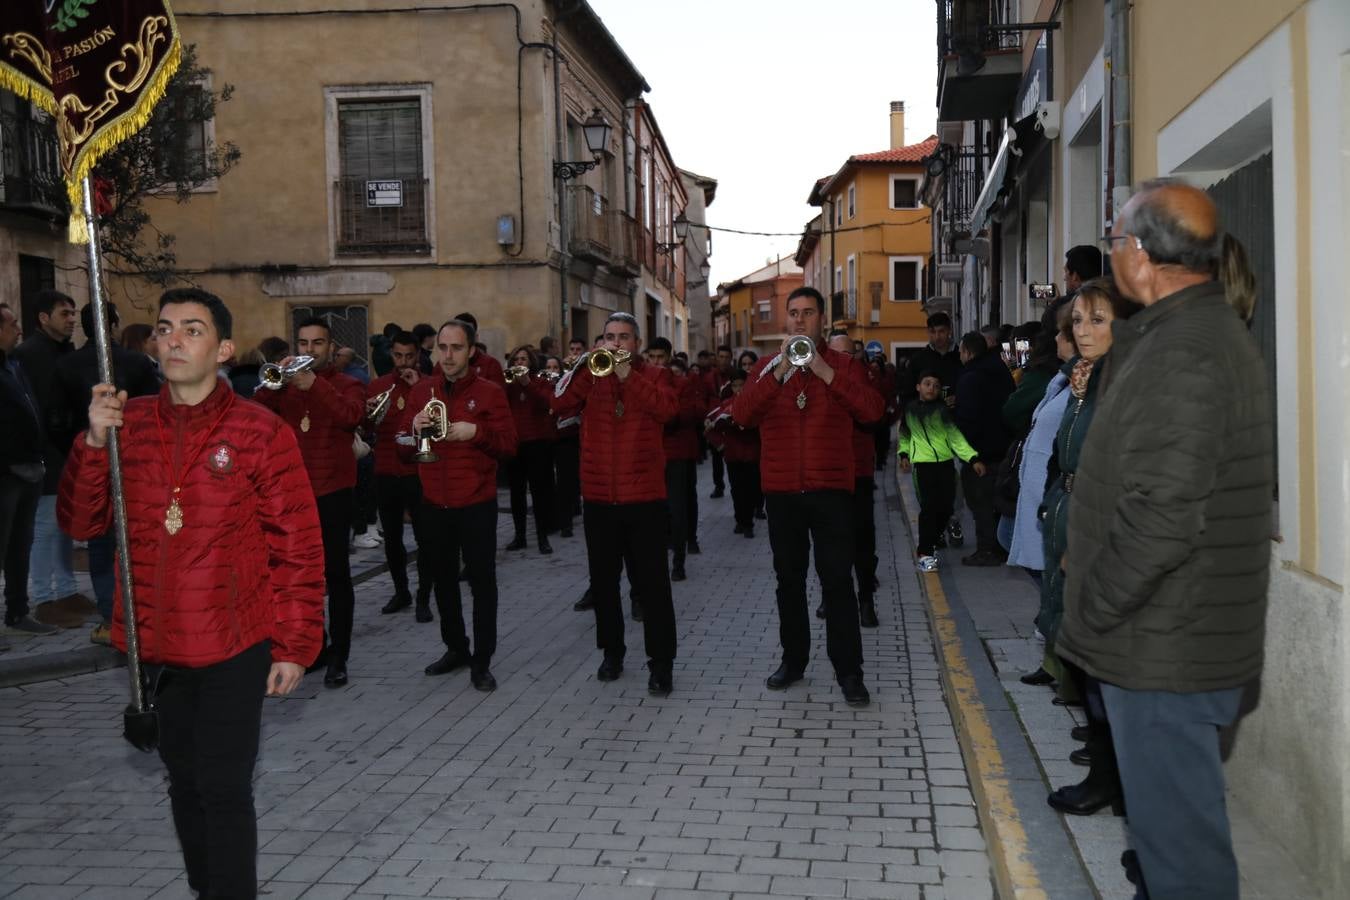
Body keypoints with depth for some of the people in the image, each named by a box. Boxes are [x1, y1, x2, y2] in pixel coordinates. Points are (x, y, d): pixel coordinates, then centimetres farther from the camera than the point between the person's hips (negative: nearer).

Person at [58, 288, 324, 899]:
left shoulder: (260, 432, -10)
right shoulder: (128, 424, 2)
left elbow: (298, 546, -8)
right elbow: (80, 523, 0)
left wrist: (295, 646, -9)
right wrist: (94, 442, -15)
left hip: (234, 648, -5)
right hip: (156, 646, 5)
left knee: (223, 790, -2)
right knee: (184, 780, 18)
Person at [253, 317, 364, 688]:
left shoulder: (346, 384, 0)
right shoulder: (284, 386, 11)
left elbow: (352, 415, -22)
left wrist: (314, 383, -31)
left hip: (332, 492, -4)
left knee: (335, 573, -3)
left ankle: (339, 656, 2)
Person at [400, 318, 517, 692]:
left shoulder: (490, 391, -4)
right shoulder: (422, 390, 7)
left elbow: (509, 445, -8)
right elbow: (404, 448, 8)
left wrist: (477, 431, -23)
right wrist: (415, 427, -13)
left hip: (476, 503, -4)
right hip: (434, 503, 4)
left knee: (482, 580, 0)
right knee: (444, 578, 15)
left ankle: (482, 661, 7)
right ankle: (456, 648, 30)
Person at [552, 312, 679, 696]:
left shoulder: (650, 376, 3)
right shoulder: (590, 375, 8)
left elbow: (668, 408, -17)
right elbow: (561, 404, -9)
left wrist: (628, 374, -20)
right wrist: (586, 364, -17)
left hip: (643, 496, -3)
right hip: (598, 497, 3)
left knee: (652, 583, -2)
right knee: (603, 582, 12)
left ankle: (661, 663, 4)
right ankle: (611, 652, 27)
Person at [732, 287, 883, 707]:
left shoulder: (843, 364, 4)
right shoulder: (767, 366, 9)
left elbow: (872, 411, -12)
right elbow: (742, 413, -7)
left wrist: (825, 372, -18)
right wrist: (779, 371, -17)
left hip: (830, 488, -3)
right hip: (781, 490, 3)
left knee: (838, 580, -4)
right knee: (789, 579, 11)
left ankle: (848, 671, 1)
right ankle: (793, 659, 23)